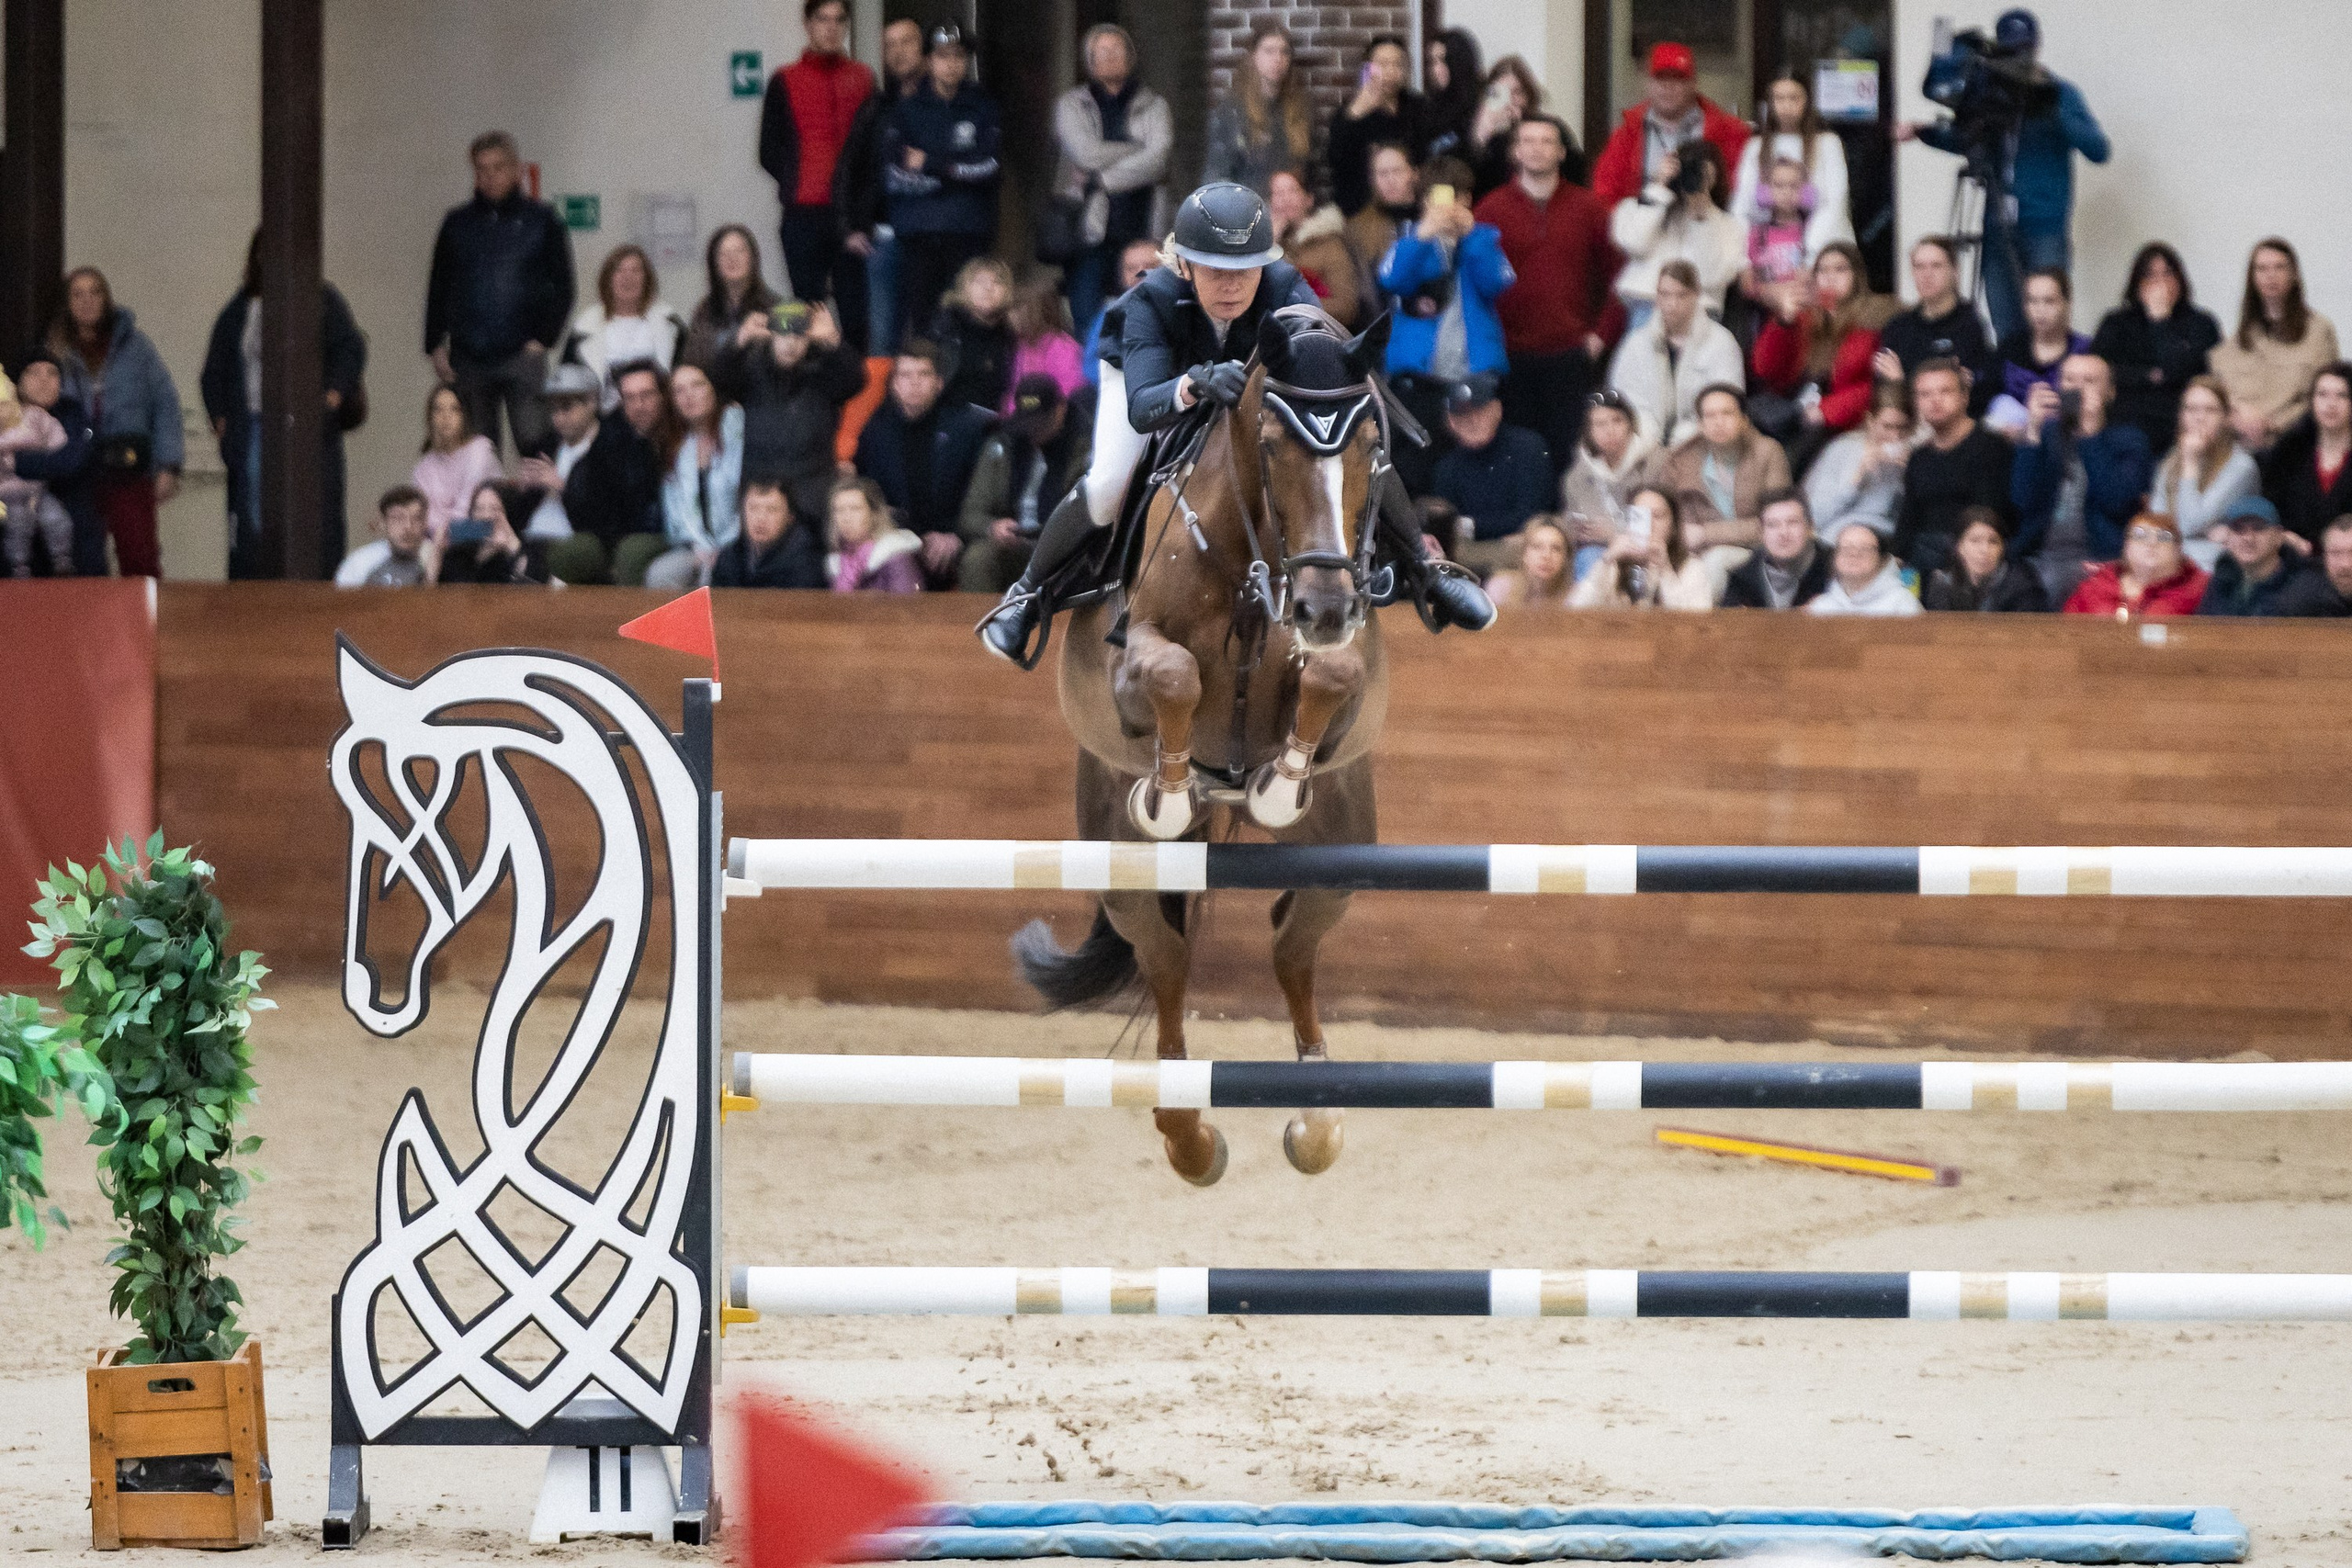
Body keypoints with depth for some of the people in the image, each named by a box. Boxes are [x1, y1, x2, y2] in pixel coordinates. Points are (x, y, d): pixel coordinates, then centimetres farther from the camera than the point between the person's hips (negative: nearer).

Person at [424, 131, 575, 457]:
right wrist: (435, 346, 6)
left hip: (522, 355, -3)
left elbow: (562, 288, 6)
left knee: (533, 443, -14)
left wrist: (543, 340, -4)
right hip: (468, 361, 3)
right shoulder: (458, 224, 12)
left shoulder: (541, 221, 5)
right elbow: (438, 290, 16)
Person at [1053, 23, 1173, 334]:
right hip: (1092, 230, 0)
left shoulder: (1153, 106, 11)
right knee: (1087, 317, -7)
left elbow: (1158, 160, -6)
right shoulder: (1071, 105, 10)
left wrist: (1102, 179, -12)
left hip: (1141, 229, 0)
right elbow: (1086, 152, -7)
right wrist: (1140, 152, -2)